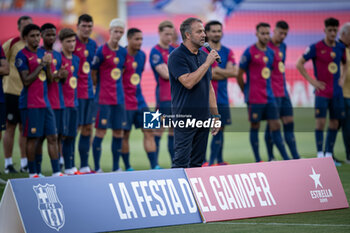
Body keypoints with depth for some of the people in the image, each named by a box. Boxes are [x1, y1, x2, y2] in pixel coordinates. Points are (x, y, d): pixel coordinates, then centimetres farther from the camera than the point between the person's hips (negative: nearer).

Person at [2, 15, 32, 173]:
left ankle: (24, 163, 15)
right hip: (13, 92, -5)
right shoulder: (11, 44, -7)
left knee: (25, 128, 9)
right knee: (10, 127, -1)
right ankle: (8, 163, 5)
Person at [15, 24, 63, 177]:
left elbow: (50, 80, 15)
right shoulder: (22, 55, -7)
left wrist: (48, 64, -3)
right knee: (32, 138, -3)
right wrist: (41, 65, -14)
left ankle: (56, 172, 5)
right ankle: (32, 173, 4)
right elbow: (26, 81, -15)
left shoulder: (42, 53, 14)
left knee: (52, 137, 4)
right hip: (31, 104, -7)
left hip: (45, 102, 7)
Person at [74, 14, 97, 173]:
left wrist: (93, 85, 15)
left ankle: (84, 166, 15)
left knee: (87, 128, 9)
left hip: (89, 92, 7)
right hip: (75, 92, -7)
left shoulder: (93, 45, 13)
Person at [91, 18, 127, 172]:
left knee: (119, 132, 7)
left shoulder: (123, 52, 9)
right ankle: (97, 168, -2)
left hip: (119, 98, 6)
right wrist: (99, 87, 0)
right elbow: (93, 72, -4)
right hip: (104, 98, -6)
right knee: (101, 131, -6)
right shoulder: (102, 51, -9)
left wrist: (115, 86, 14)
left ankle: (116, 168, 14)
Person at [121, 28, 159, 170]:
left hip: (139, 101, 6)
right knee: (125, 135, 1)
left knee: (149, 132, 0)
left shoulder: (142, 55, 8)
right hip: (125, 102, -6)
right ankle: (127, 167, 10)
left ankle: (154, 165, -1)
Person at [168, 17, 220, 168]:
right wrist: (207, 63, -16)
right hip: (185, 119, -7)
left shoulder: (203, 55, 14)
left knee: (197, 162, 9)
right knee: (181, 162, -8)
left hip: (203, 117, 7)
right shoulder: (177, 56, -10)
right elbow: (188, 82, -23)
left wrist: (215, 115, 16)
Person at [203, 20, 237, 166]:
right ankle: (203, 161, -3)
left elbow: (234, 72, -1)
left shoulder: (227, 52, 12)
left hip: (222, 98, 5)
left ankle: (216, 160, 11)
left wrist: (216, 70, -8)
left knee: (220, 128, 5)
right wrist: (225, 73, -6)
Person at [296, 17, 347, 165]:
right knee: (321, 122, -10)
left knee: (334, 123, 5)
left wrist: (343, 77, 10)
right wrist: (312, 81, -8)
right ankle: (320, 154, -4)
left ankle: (328, 154, 13)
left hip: (337, 92, 5)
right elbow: (299, 64, -4)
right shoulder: (316, 47, -7)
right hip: (322, 92, -5)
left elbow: (346, 63, 26)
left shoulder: (340, 48, 6)